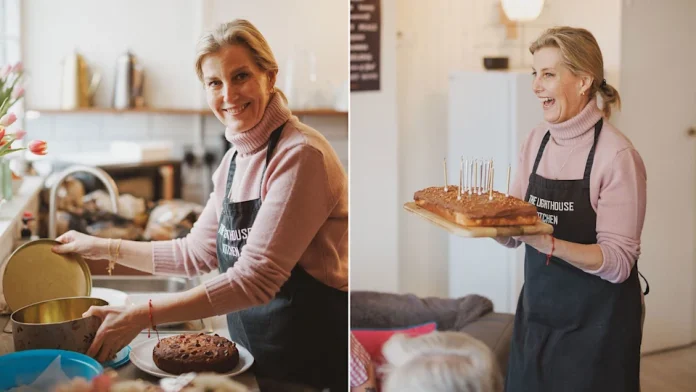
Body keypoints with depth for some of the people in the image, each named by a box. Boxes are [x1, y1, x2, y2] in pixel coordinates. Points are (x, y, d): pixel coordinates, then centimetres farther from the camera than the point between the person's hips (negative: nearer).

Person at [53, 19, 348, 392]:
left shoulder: (301, 155, -20)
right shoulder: (234, 159, 6)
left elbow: (256, 277, -25)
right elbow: (197, 253, 13)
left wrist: (143, 316, -25)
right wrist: (104, 248, 11)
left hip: (312, 360, -7)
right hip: (253, 357, 7)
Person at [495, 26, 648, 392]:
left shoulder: (617, 155, -17)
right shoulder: (537, 140, 1)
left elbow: (618, 262, -19)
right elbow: (513, 234, 5)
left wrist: (547, 243, -33)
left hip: (596, 325, -6)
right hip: (536, 314, 6)